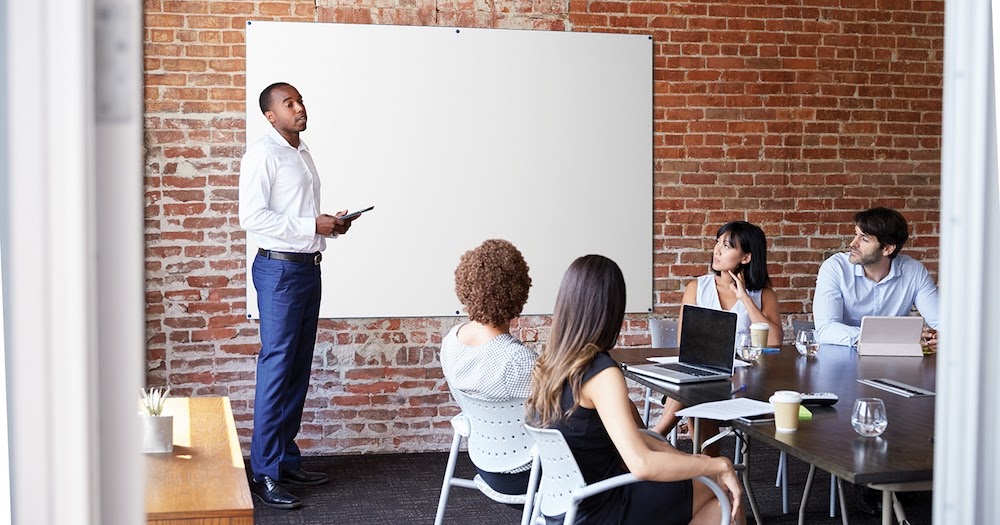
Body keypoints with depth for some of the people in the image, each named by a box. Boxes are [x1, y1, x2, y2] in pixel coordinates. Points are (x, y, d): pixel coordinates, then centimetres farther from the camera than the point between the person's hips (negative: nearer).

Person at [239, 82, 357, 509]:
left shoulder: (303, 154, 17)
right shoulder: (262, 154, -10)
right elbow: (252, 217, -19)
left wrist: (332, 224, 6)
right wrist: (313, 226, -18)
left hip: (309, 266, 9)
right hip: (279, 269, -9)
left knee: (299, 369, 11)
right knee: (276, 368, -8)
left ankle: (287, 460, 19)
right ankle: (265, 474, -3)